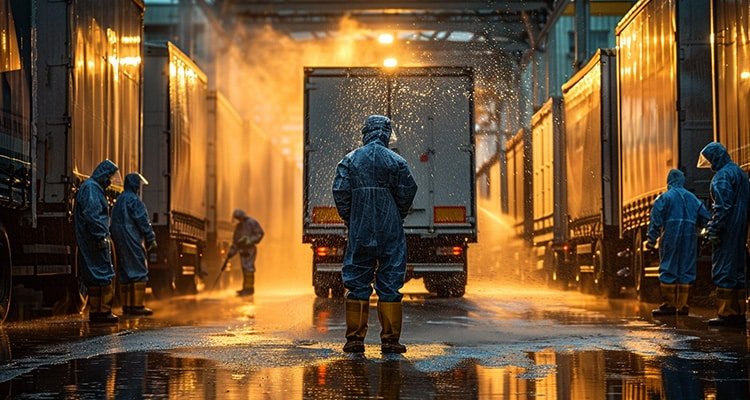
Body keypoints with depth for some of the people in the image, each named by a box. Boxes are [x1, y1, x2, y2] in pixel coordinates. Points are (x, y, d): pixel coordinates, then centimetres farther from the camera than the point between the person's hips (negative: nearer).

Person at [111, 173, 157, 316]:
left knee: (125, 272, 11)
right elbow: (143, 221, -15)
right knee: (139, 271, -7)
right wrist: (151, 239, -12)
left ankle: (126, 305, 12)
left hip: (119, 240, 10)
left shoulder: (119, 200, 17)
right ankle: (137, 306, -10)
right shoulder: (133, 200, -12)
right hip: (131, 240, -9)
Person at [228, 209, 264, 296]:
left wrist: (250, 241, -18)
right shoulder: (238, 226, 17)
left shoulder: (252, 222, -5)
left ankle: (250, 288, -8)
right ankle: (245, 288, 7)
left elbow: (260, 233, -9)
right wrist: (232, 252, 12)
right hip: (242, 250, 7)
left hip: (250, 249, -7)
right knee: (244, 269, 5)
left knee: (249, 268, -11)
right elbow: (235, 239, 19)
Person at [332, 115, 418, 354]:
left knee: (357, 283, 7)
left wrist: (349, 220, 10)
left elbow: (340, 192, -2)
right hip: (390, 233, -1)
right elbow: (407, 193, -3)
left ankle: (355, 339, 5)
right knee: (390, 283, 3)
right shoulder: (396, 161, -2)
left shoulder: (350, 160, 1)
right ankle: (390, 340, 2)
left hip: (360, 232, 1)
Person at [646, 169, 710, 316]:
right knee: (686, 270, 7)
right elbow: (705, 218, 10)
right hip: (690, 238, 4)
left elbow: (656, 220, -8)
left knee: (668, 270, 1)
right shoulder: (692, 198, 11)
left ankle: (669, 305, -1)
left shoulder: (665, 197, -1)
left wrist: (651, 239, -8)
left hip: (671, 237, -4)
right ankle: (683, 305, 7)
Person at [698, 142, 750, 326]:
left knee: (723, 270, -5)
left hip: (727, 229, -9)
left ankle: (726, 313, -5)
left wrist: (713, 230, -18)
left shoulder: (722, 176, -12)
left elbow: (722, 207, -20)